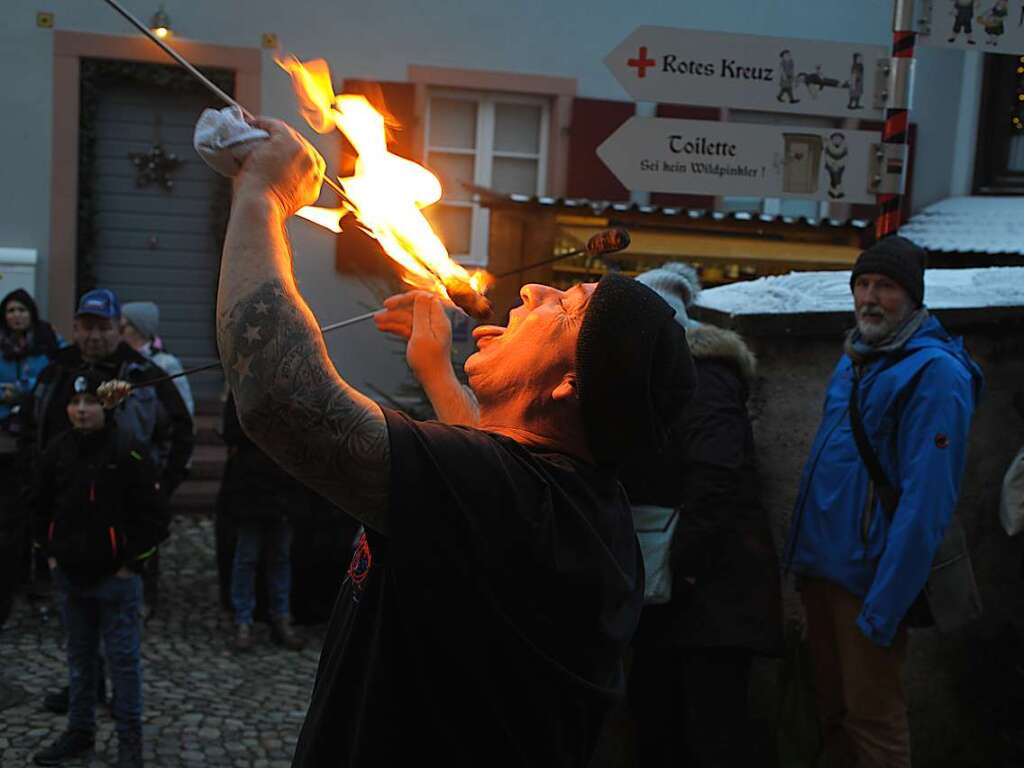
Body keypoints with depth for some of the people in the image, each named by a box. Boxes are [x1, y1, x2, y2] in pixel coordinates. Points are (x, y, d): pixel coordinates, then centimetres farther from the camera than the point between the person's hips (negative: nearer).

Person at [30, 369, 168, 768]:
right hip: (71, 575, 6)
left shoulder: (129, 452, -14)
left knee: (123, 658, 1)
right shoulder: (57, 451, 3)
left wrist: (130, 561, -10)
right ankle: (79, 731, 30)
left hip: (115, 577, -5)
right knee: (79, 656, 17)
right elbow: (40, 507, 16)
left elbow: (153, 514, -12)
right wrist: (50, 552, 10)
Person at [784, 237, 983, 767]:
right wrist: (801, 552, 13)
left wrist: (884, 608, -23)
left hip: (868, 578, -8)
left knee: (873, 720, 2)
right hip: (821, 565, 8)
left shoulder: (935, 373, -15)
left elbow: (926, 499, -21)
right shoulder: (853, 360, 12)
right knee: (831, 707, 19)